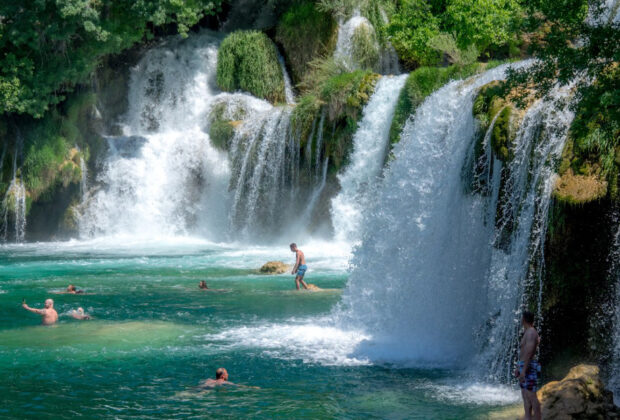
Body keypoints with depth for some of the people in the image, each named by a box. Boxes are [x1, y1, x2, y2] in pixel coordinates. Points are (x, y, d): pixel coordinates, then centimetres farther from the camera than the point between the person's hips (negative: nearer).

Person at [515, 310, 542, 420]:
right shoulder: (527, 332, 18)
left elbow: (529, 352, -23)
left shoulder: (531, 333, -15)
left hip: (528, 367, -11)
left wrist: (523, 370, -26)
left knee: (531, 396, -11)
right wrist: (518, 368, 27)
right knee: (525, 395, 10)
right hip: (524, 367, 11)